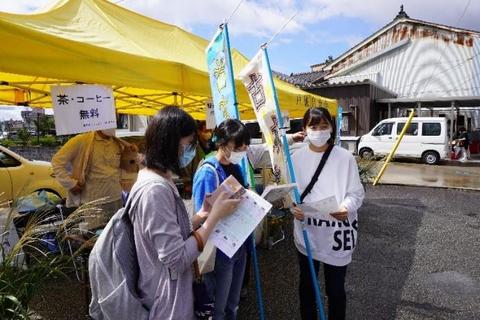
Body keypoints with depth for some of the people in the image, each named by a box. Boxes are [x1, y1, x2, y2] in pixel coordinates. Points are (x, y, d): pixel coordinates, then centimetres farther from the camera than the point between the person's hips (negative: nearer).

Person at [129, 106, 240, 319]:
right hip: (167, 302, -9)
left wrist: (201, 216, -4)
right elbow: (177, 260, -27)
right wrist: (215, 216, -22)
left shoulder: (156, 180, 4)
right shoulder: (156, 189, -27)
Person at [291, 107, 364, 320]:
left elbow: (356, 193, -5)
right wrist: (294, 207, -15)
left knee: (335, 288, 12)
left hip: (336, 234, -2)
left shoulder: (345, 157, -8)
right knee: (306, 284, 20)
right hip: (306, 232, 2)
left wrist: (346, 208, -25)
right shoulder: (296, 158, -1)